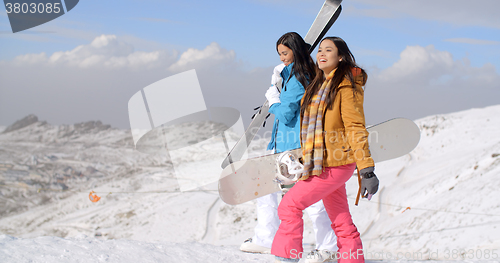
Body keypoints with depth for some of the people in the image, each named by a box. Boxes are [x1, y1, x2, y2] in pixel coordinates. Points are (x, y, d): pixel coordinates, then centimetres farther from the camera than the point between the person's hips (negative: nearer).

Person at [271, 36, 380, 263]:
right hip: (319, 163, 8)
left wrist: (367, 170, -20)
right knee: (341, 222, 10)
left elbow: (356, 129, -16)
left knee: (290, 206, -11)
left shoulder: (346, 85, -9)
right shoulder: (317, 85, 16)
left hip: (335, 165, -8)